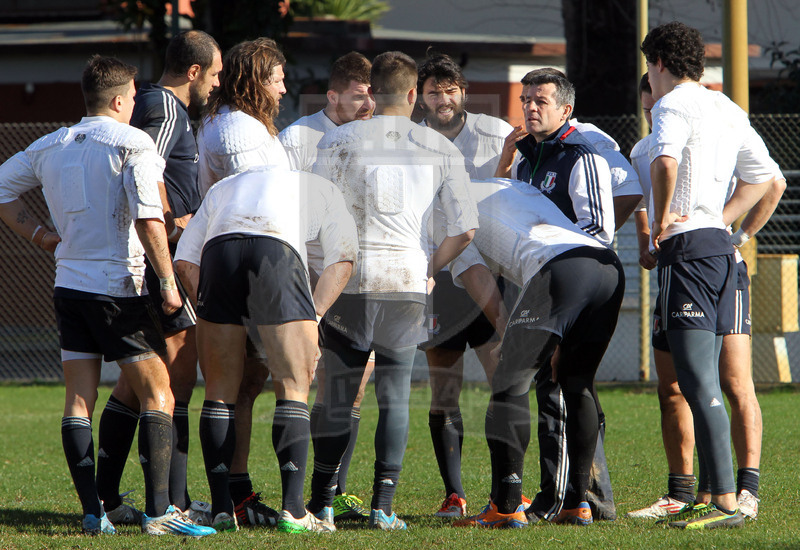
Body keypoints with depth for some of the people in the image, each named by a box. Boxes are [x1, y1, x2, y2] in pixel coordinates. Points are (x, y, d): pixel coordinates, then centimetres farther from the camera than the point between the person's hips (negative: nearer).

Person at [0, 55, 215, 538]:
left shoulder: (50, 147, 11)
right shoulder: (132, 144, -8)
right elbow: (148, 218, -16)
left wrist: (39, 234, 19)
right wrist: (168, 281, -13)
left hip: (69, 284, 6)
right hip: (118, 289, -6)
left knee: (79, 401, 6)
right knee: (158, 393, -1)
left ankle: (92, 512, 2)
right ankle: (159, 511, -11)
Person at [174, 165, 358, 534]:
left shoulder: (222, 188, 39)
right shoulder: (323, 189, 33)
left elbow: (184, 260, 25)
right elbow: (342, 260, 16)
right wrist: (312, 318, 13)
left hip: (218, 252, 2)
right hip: (278, 251, -2)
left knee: (220, 391, 12)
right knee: (293, 389, 3)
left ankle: (221, 508, 9)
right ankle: (292, 509, -5)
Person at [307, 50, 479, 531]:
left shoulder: (340, 140, 1)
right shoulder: (440, 149, 5)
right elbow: (466, 228, 1)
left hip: (349, 279, 0)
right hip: (407, 282, 1)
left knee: (338, 395, 8)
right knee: (395, 396, 6)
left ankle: (322, 502, 11)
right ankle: (383, 504, -1)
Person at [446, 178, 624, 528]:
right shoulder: (514, 186, 39)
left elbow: (477, 278, 8)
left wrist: (508, 332, 18)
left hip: (559, 269, -7)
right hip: (609, 264, 7)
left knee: (511, 381, 2)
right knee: (576, 383, 18)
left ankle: (506, 507, -2)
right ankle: (578, 503, 17)